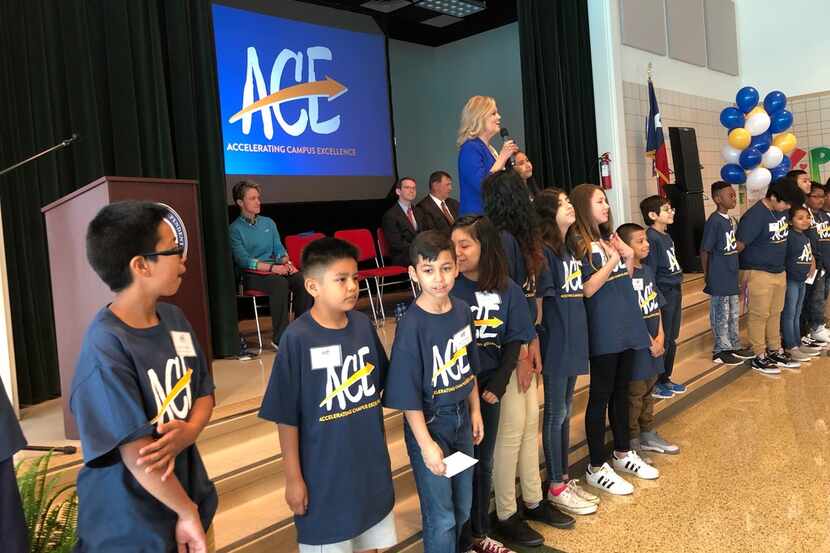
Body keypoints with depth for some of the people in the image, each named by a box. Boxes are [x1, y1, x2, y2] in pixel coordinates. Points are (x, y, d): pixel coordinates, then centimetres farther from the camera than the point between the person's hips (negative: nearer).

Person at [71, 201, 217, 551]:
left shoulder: (173, 318, -1)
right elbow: (137, 454, -24)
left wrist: (188, 431, -15)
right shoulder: (105, 349, -25)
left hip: (190, 493, 7)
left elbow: (204, 393, 5)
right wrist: (186, 512, -13)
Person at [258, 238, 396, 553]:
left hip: (371, 462, 5)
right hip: (324, 470, -5)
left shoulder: (363, 325, -4)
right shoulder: (297, 338, -19)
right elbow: (286, 416, -14)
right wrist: (293, 477, -10)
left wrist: (379, 443, 13)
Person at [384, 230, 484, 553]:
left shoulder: (462, 310, -3)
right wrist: (426, 444, -19)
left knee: (463, 507, 21)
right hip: (428, 423, -6)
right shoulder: (412, 324, -22)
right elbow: (408, 394, -19)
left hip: (461, 417, 6)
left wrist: (475, 411, 12)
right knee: (441, 516, 5)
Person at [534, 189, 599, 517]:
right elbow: (536, 300, -17)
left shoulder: (569, 249, 11)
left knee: (565, 413, 16)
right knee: (555, 415, 3)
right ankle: (556, 488, 16)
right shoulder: (543, 252, -15)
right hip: (555, 345, -8)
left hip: (574, 342, 8)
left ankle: (565, 478, 29)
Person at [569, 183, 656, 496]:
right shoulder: (579, 243, -10)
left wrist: (629, 258, 2)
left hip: (626, 326, 8)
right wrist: (612, 261, -16)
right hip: (603, 331, -8)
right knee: (600, 396, 0)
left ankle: (623, 453, 32)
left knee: (622, 391, 17)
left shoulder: (610, 239, 13)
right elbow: (587, 289, -17)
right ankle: (596, 468, 10)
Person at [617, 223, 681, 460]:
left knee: (648, 391, 19)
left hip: (655, 344, 8)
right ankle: (632, 442, 13)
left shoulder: (648, 270, 10)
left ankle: (648, 435, 33)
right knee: (634, 394, 1)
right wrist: (649, 341, -13)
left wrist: (660, 336, 2)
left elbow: (657, 306, 13)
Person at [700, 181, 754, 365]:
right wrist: (707, 276, -11)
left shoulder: (732, 220, 8)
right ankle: (721, 351, 14)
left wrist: (735, 270, 13)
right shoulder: (714, 221, -17)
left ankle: (734, 346, 30)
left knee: (734, 314, 17)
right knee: (721, 315, 3)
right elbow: (704, 251, -15)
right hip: (719, 279, -8)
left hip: (732, 277, 8)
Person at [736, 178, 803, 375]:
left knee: (775, 314, 16)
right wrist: (743, 272, -7)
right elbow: (739, 245, -17)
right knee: (759, 315, 1)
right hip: (759, 273, -7)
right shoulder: (755, 216, -21)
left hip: (779, 271, 7)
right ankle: (759, 357, 10)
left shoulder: (781, 210, 3)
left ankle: (775, 351, 28)